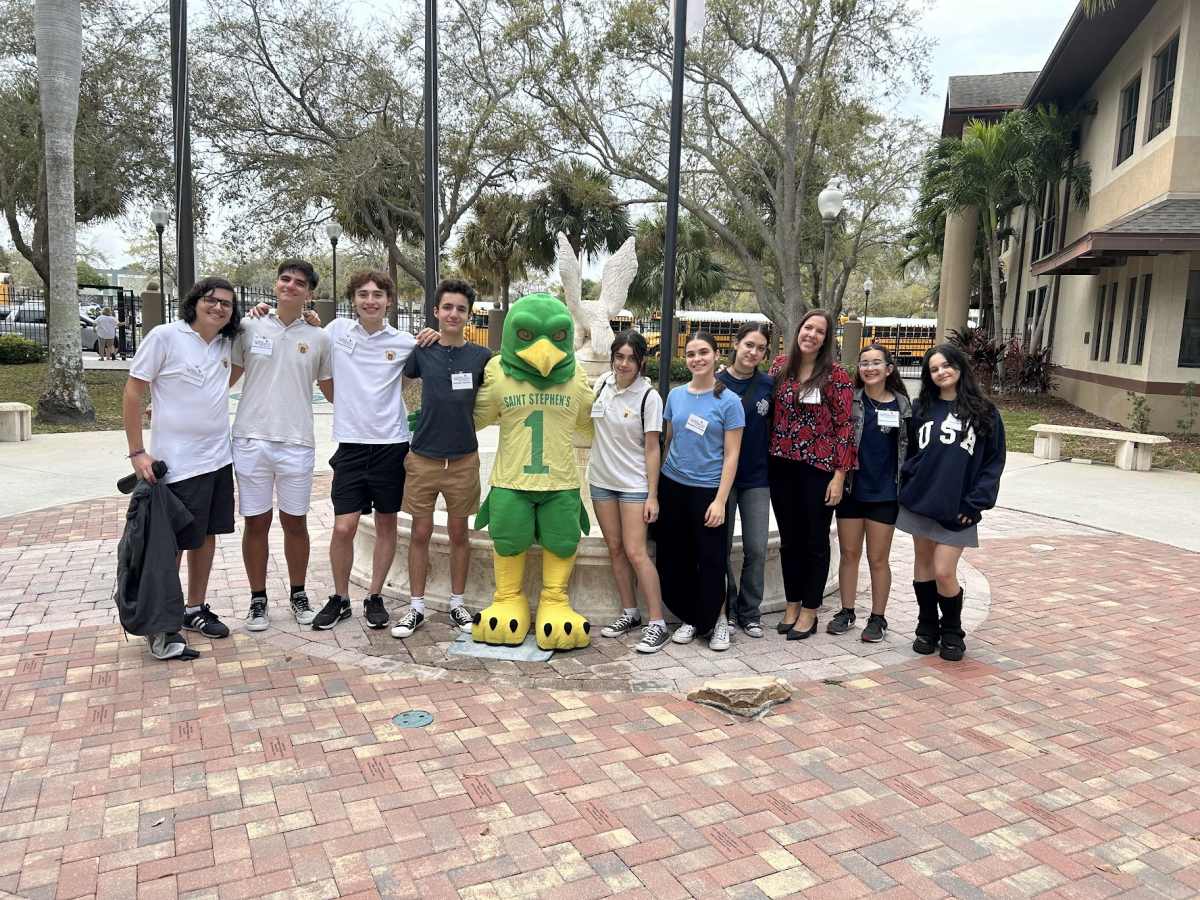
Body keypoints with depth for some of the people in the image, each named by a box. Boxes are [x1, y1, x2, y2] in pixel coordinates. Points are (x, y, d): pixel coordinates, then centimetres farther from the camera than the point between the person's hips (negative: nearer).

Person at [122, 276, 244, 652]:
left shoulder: (226, 344, 7)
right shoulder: (165, 337, -10)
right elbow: (133, 393, -8)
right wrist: (137, 452, -12)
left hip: (218, 459, 6)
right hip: (177, 463, -6)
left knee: (206, 535, 13)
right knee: (173, 544, 3)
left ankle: (195, 609, 27)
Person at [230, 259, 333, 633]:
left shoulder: (318, 337, 5)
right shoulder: (249, 327, 4)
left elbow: (331, 391, 13)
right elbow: (228, 376, 12)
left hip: (297, 442, 0)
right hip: (252, 439, 0)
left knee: (296, 522, 9)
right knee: (256, 522, 7)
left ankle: (298, 595, 26)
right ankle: (258, 599, 22)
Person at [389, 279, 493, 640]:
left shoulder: (481, 356, -1)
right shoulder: (421, 351, 0)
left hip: (463, 458, 0)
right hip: (423, 457, 0)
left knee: (459, 533, 11)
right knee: (421, 533, 7)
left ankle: (457, 604, 25)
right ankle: (416, 607, 19)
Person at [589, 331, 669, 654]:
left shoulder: (648, 397, -13)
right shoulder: (602, 383, 1)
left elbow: (652, 449, -12)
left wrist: (652, 496, -13)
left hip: (634, 484, -5)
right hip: (601, 479, 5)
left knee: (635, 552, -9)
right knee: (615, 548, 10)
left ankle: (657, 623, -1)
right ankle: (630, 613, 22)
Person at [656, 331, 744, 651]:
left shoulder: (728, 401, -7)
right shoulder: (675, 395, 4)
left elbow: (731, 455, -8)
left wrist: (720, 500, -14)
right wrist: (656, 487, 10)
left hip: (707, 489, -4)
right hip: (672, 485, 4)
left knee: (711, 557, 3)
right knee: (675, 555, 9)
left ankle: (718, 619, 21)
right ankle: (690, 618, 25)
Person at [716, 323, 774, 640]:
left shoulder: (768, 385, 1)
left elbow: (772, 427, 12)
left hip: (757, 477, 1)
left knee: (756, 549, 3)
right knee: (721, 547, 6)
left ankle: (750, 612, 19)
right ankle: (726, 610, 22)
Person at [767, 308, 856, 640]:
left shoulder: (835, 375, -8)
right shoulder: (780, 365, 4)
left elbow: (844, 426, -8)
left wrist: (839, 475, -11)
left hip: (818, 467, -4)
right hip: (781, 464, 4)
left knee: (815, 540, 7)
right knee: (789, 538, 13)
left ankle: (809, 612, 18)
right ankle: (792, 605, 26)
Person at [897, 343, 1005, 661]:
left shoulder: (985, 413, 2)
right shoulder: (920, 409, 8)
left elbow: (993, 462, 0)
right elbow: (907, 452, 13)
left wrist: (976, 502, -8)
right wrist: (909, 485, -3)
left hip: (957, 508, -3)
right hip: (920, 501, 3)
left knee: (944, 572, -5)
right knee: (923, 563, 10)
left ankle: (952, 631, 19)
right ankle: (927, 627, 27)